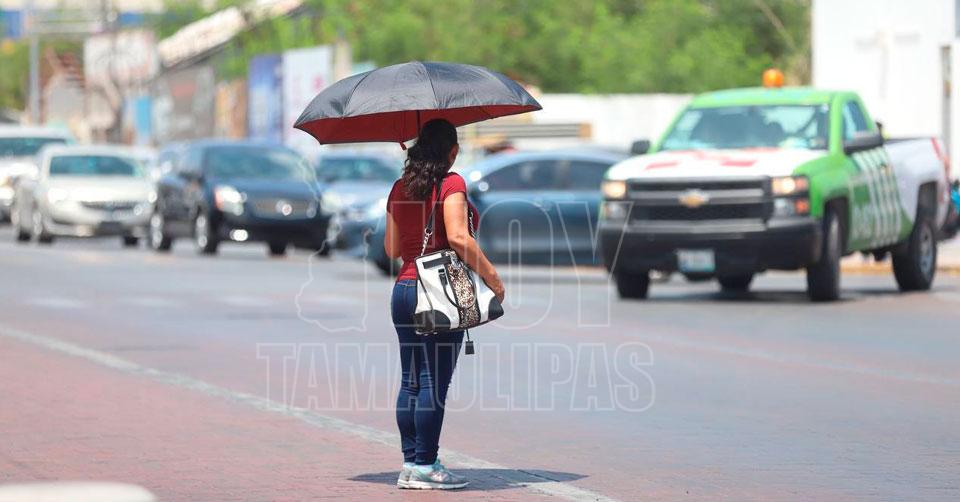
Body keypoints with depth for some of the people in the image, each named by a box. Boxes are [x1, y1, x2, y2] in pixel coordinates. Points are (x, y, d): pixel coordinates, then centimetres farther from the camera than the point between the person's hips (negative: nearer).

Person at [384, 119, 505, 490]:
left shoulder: (400, 188, 11)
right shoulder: (451, 183, -8)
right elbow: (457, 238, -19)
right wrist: (491, 276, -12)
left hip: (404, 288, 7)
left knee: (410, 381, 9)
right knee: (435, 382, -4)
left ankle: (410, 464, 11)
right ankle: (425, 466, -3)